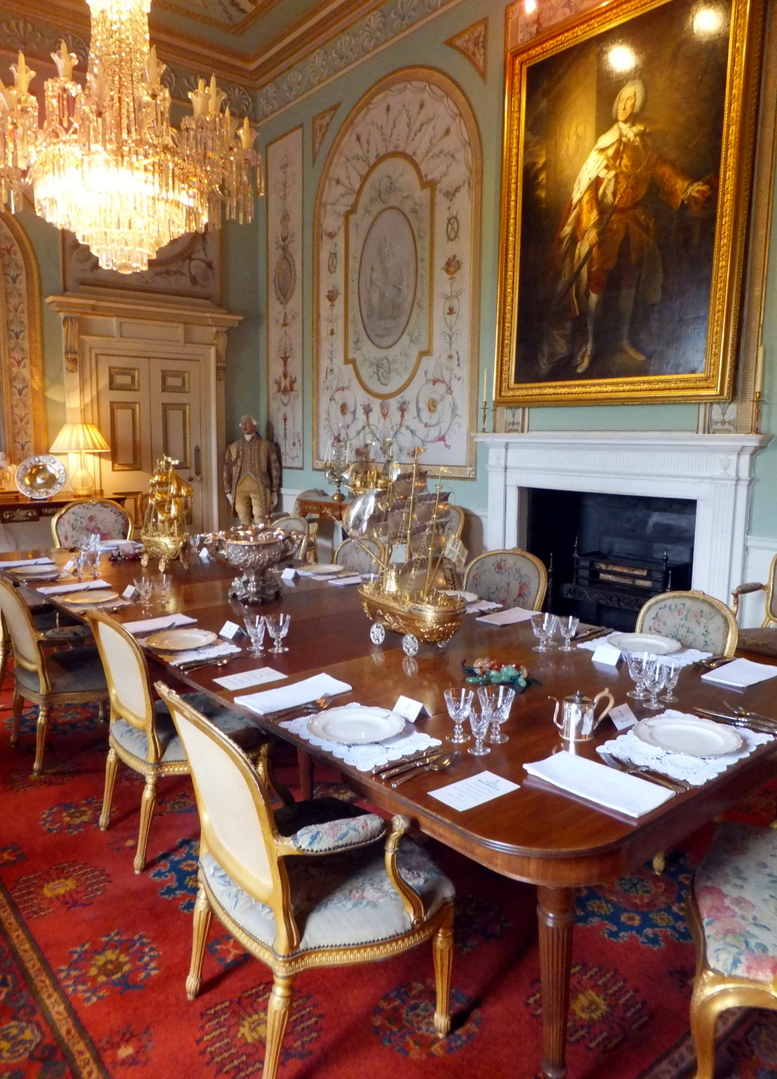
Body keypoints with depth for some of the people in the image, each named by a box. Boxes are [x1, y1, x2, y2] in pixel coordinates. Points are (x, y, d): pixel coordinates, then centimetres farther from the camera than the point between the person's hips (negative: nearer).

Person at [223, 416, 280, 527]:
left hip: (260, 487, -2)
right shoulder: (233, 447, 15)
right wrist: (228, 491, 7)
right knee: (244, 522, 1)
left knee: (259, 522, -8)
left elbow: (274, 469, 5)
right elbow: (227, 470, 14)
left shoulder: (266, 445, 7)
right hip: (240, 488, 3)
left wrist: (274, 492, 1)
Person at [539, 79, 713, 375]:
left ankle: (625, 339, 22)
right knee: (596, 278, -4)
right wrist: (592, 223, -22)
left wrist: (689, 188, 3)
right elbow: (588, 185, -13)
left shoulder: (642, 140, 7)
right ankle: (589, 343, 7)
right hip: (607, 220, -5)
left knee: (630, 277, 10)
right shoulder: (608, 142, -7)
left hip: (635, 219, 5)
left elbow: (661, 169, 14)